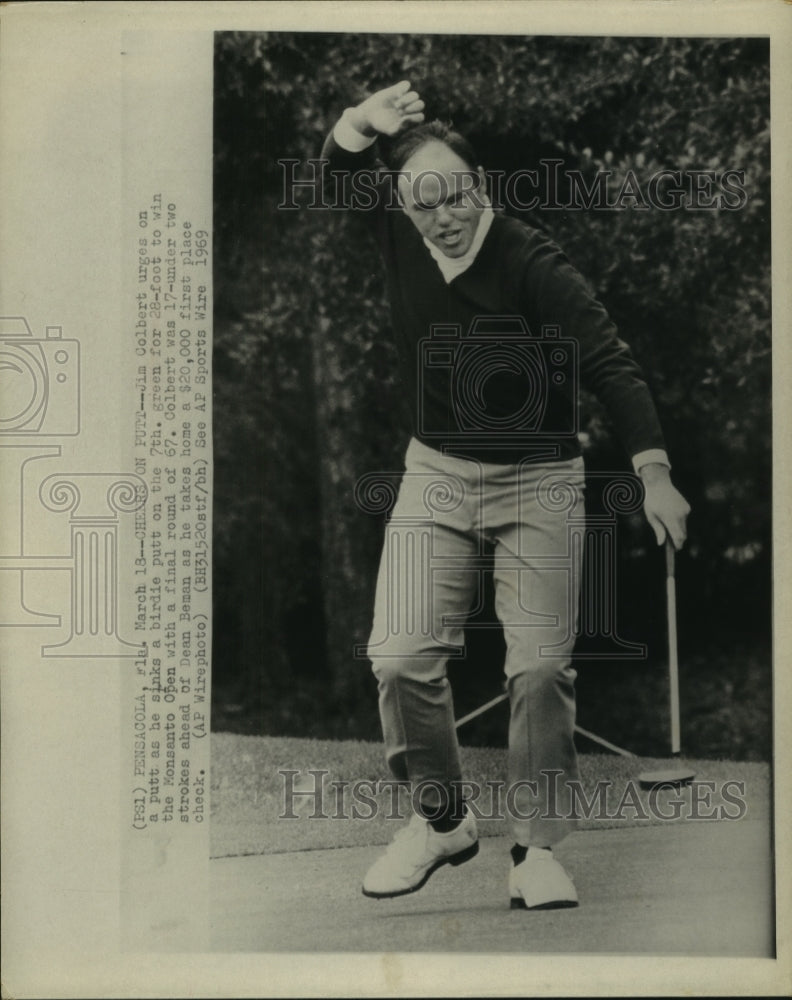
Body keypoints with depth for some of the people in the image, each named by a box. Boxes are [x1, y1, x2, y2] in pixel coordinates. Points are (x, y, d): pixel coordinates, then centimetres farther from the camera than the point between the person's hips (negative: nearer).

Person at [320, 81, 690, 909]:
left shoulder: (532, 264, -17)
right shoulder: (399, 235, -3)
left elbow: (608, 362, -20)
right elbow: (337, 165, 1)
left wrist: (654, 473, -30)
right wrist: (364, 124, -24)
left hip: (537, 481, -3)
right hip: (436, 474, 4)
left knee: (542, 667, -7)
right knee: (401, 656, -8)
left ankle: (537, 849, 8)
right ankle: (441, 820, 14)